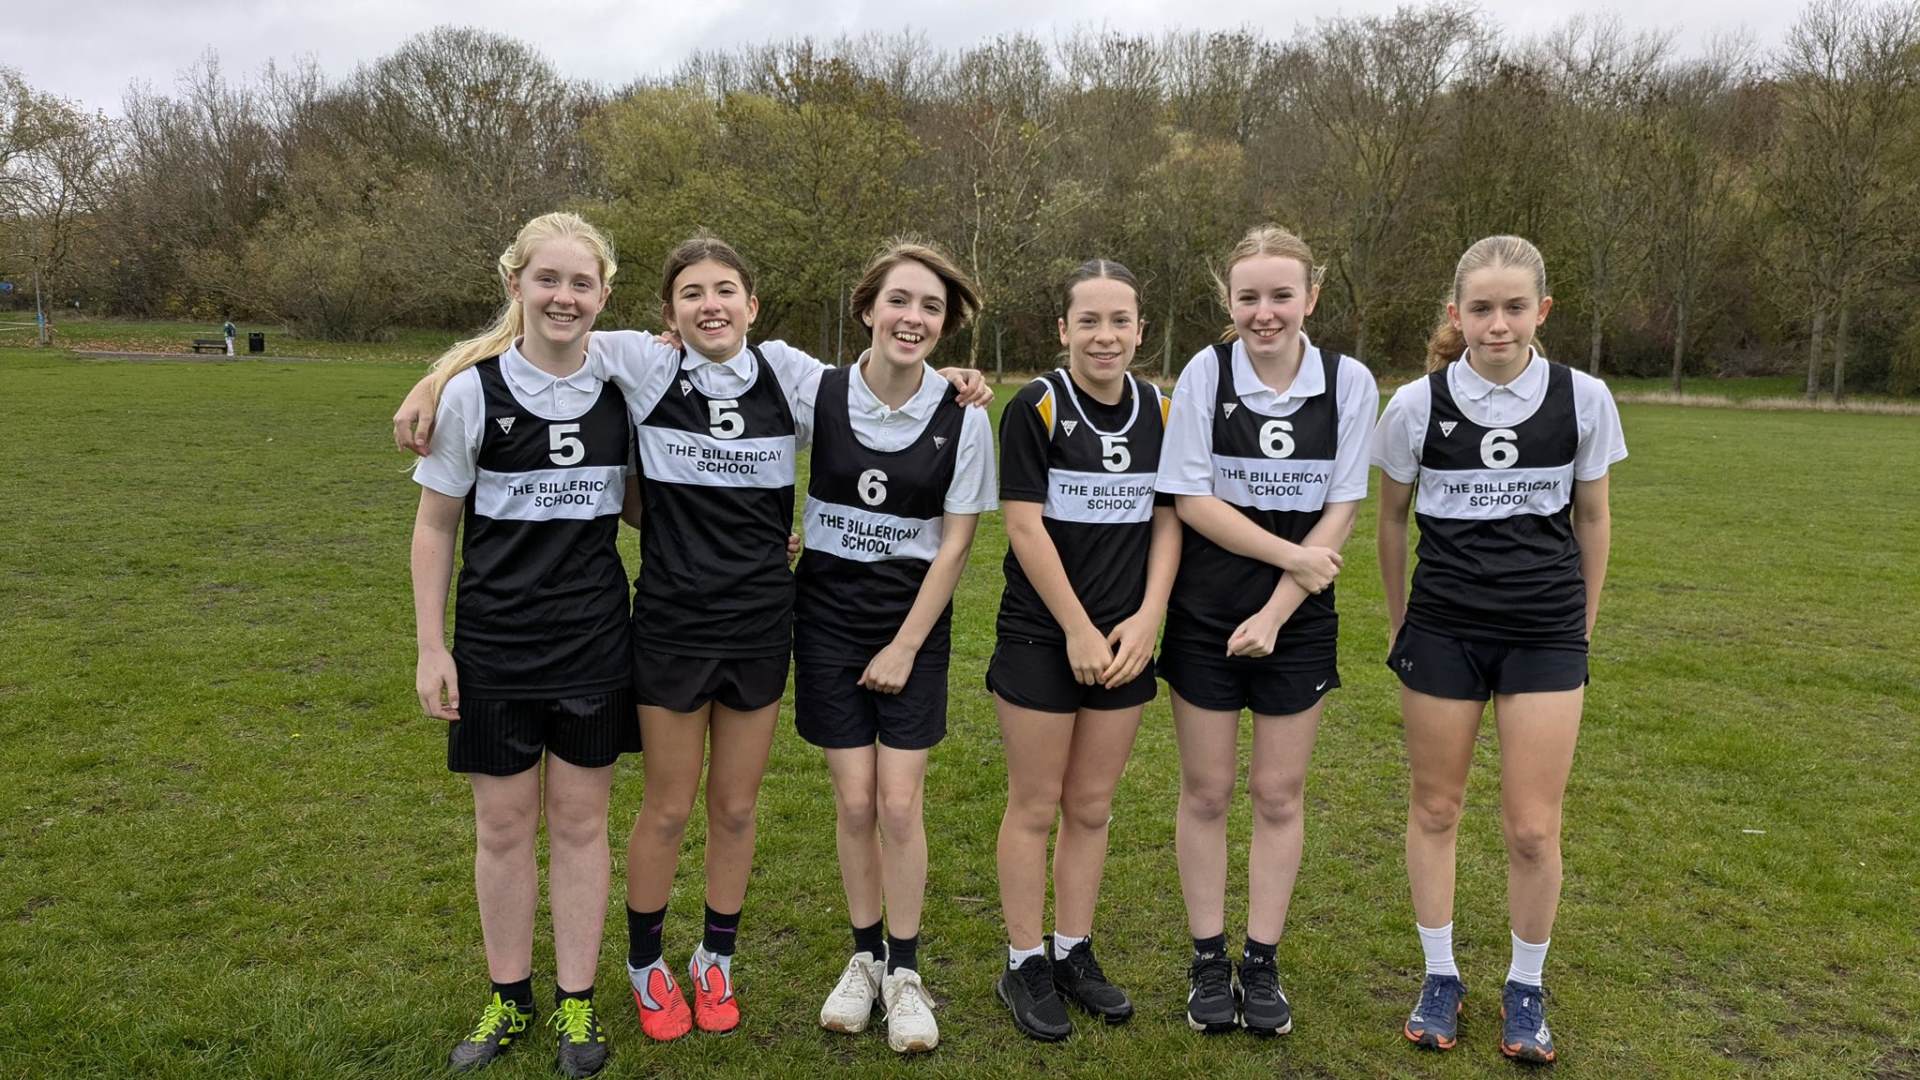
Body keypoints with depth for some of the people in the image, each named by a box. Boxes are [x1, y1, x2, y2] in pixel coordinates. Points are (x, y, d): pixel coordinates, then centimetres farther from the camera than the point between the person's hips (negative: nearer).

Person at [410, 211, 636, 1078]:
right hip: (495, 647, -1)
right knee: (504, 825, 10)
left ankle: (576, 1001, 27)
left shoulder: (621, 387, 0)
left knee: (581, 821, 11)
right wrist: (431, 649, -5)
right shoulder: (474, 389, -8)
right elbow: (435, 526, -2)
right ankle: (509, 997, 30)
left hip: (595, 642, 2)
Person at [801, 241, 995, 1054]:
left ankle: (905, 972, 17)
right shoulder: (818, 395, -7)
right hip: (829, 619, 1)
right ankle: (864, 957, 24)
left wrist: (905, 645, -6)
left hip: (915, 624, -1)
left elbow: (954, 544, -5)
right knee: (854, 800, 3)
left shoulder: (962, 420, -9)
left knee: (900, 802, -2)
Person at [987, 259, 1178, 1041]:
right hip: (1041, 639, -4)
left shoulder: (1159, 410, 3)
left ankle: (1074, 953, 28)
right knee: (1036, 806, 5)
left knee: (1092, 806, 13)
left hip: (1124, 641, 4)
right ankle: (1025, 965, 20)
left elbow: (1167, 520, 5)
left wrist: (1147, 617, -7)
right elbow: (1025, 527, -13)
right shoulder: (1036, 408, -10)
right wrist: (1078, 630, -13)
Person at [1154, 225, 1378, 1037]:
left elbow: (1340, 513, -6)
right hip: (1205, 617, 0)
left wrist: (1276, 610, -13)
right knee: (1207, 793, 8)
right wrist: (1292, 554, -14)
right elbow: (1189, 499, -10)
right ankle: (1208, 961, 23)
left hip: (1297, 622, 1)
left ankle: (1262, 964, 25)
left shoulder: (1349, 382, -6)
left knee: (1278, 795, 9)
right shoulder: (1206, 372, -8)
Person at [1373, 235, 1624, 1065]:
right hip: (1443, 630, 0)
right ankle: (1441, 977, 27)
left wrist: (1583, 626, 12)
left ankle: (1525, 988, 25)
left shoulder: (1583, 399, -5)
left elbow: (1591, 518, 8)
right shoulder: (1417, 404, -7)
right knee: (1435, 810, 10)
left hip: (1546, 635, 0)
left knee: (1533, 829, 2)